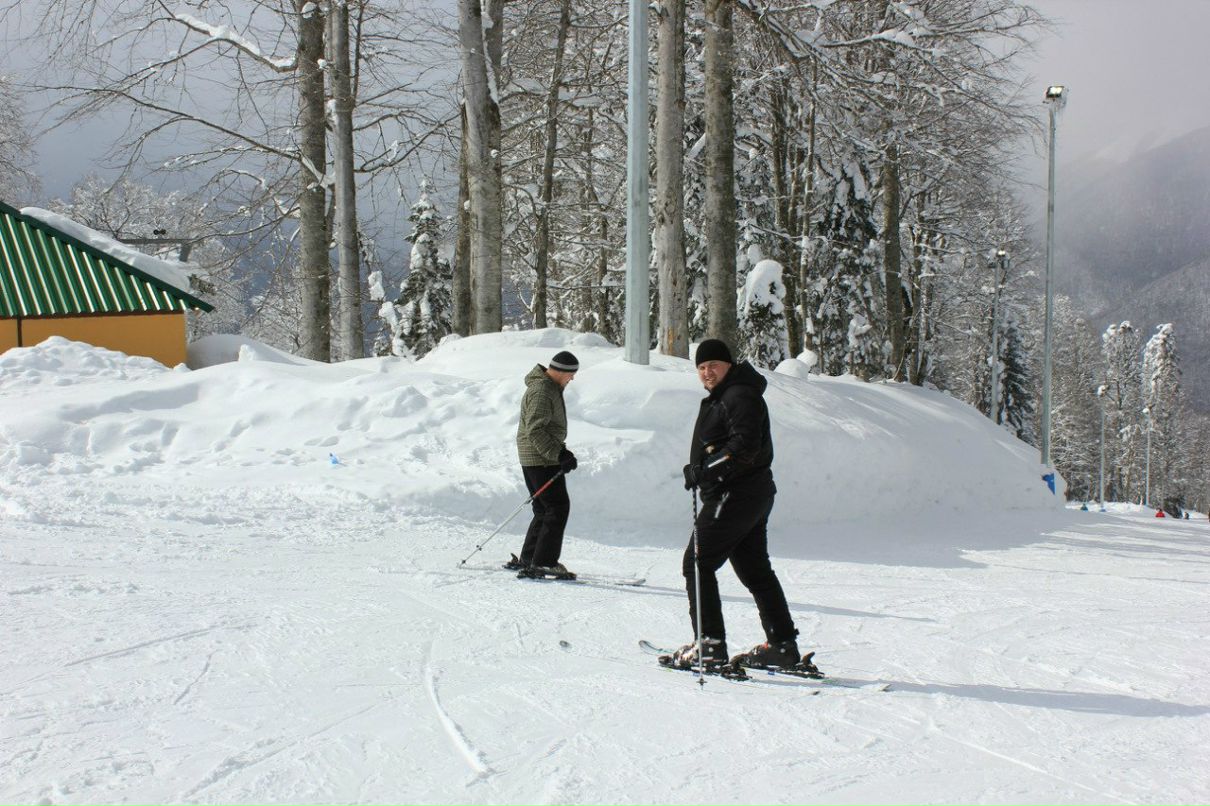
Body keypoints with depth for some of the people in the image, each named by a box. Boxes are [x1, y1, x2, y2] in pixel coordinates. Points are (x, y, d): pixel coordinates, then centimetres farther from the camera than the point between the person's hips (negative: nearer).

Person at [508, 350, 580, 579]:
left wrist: (562, 451, 19)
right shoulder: (542, 391, -18)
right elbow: (535, 431, -24)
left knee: (545, 510, 14)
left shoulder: (551, 387, 15)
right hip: (542, 460, -10)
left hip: (544, 458, 10)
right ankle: (544, 562, -13)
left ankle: (527, 559, 19)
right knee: (558, 508, -11)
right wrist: (559, 455, -27)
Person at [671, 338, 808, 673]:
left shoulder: (739, 395, -13)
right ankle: (783, 646, 17)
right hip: (753, 495, 11)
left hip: (735, 495, -11)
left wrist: (708, 470, -24)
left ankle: (710, 644, -11)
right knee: (755, 570, 14)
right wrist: (697, 470, 8)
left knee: (697, 563, -8)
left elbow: (745, 444, -24)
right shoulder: (721, 397, 20)